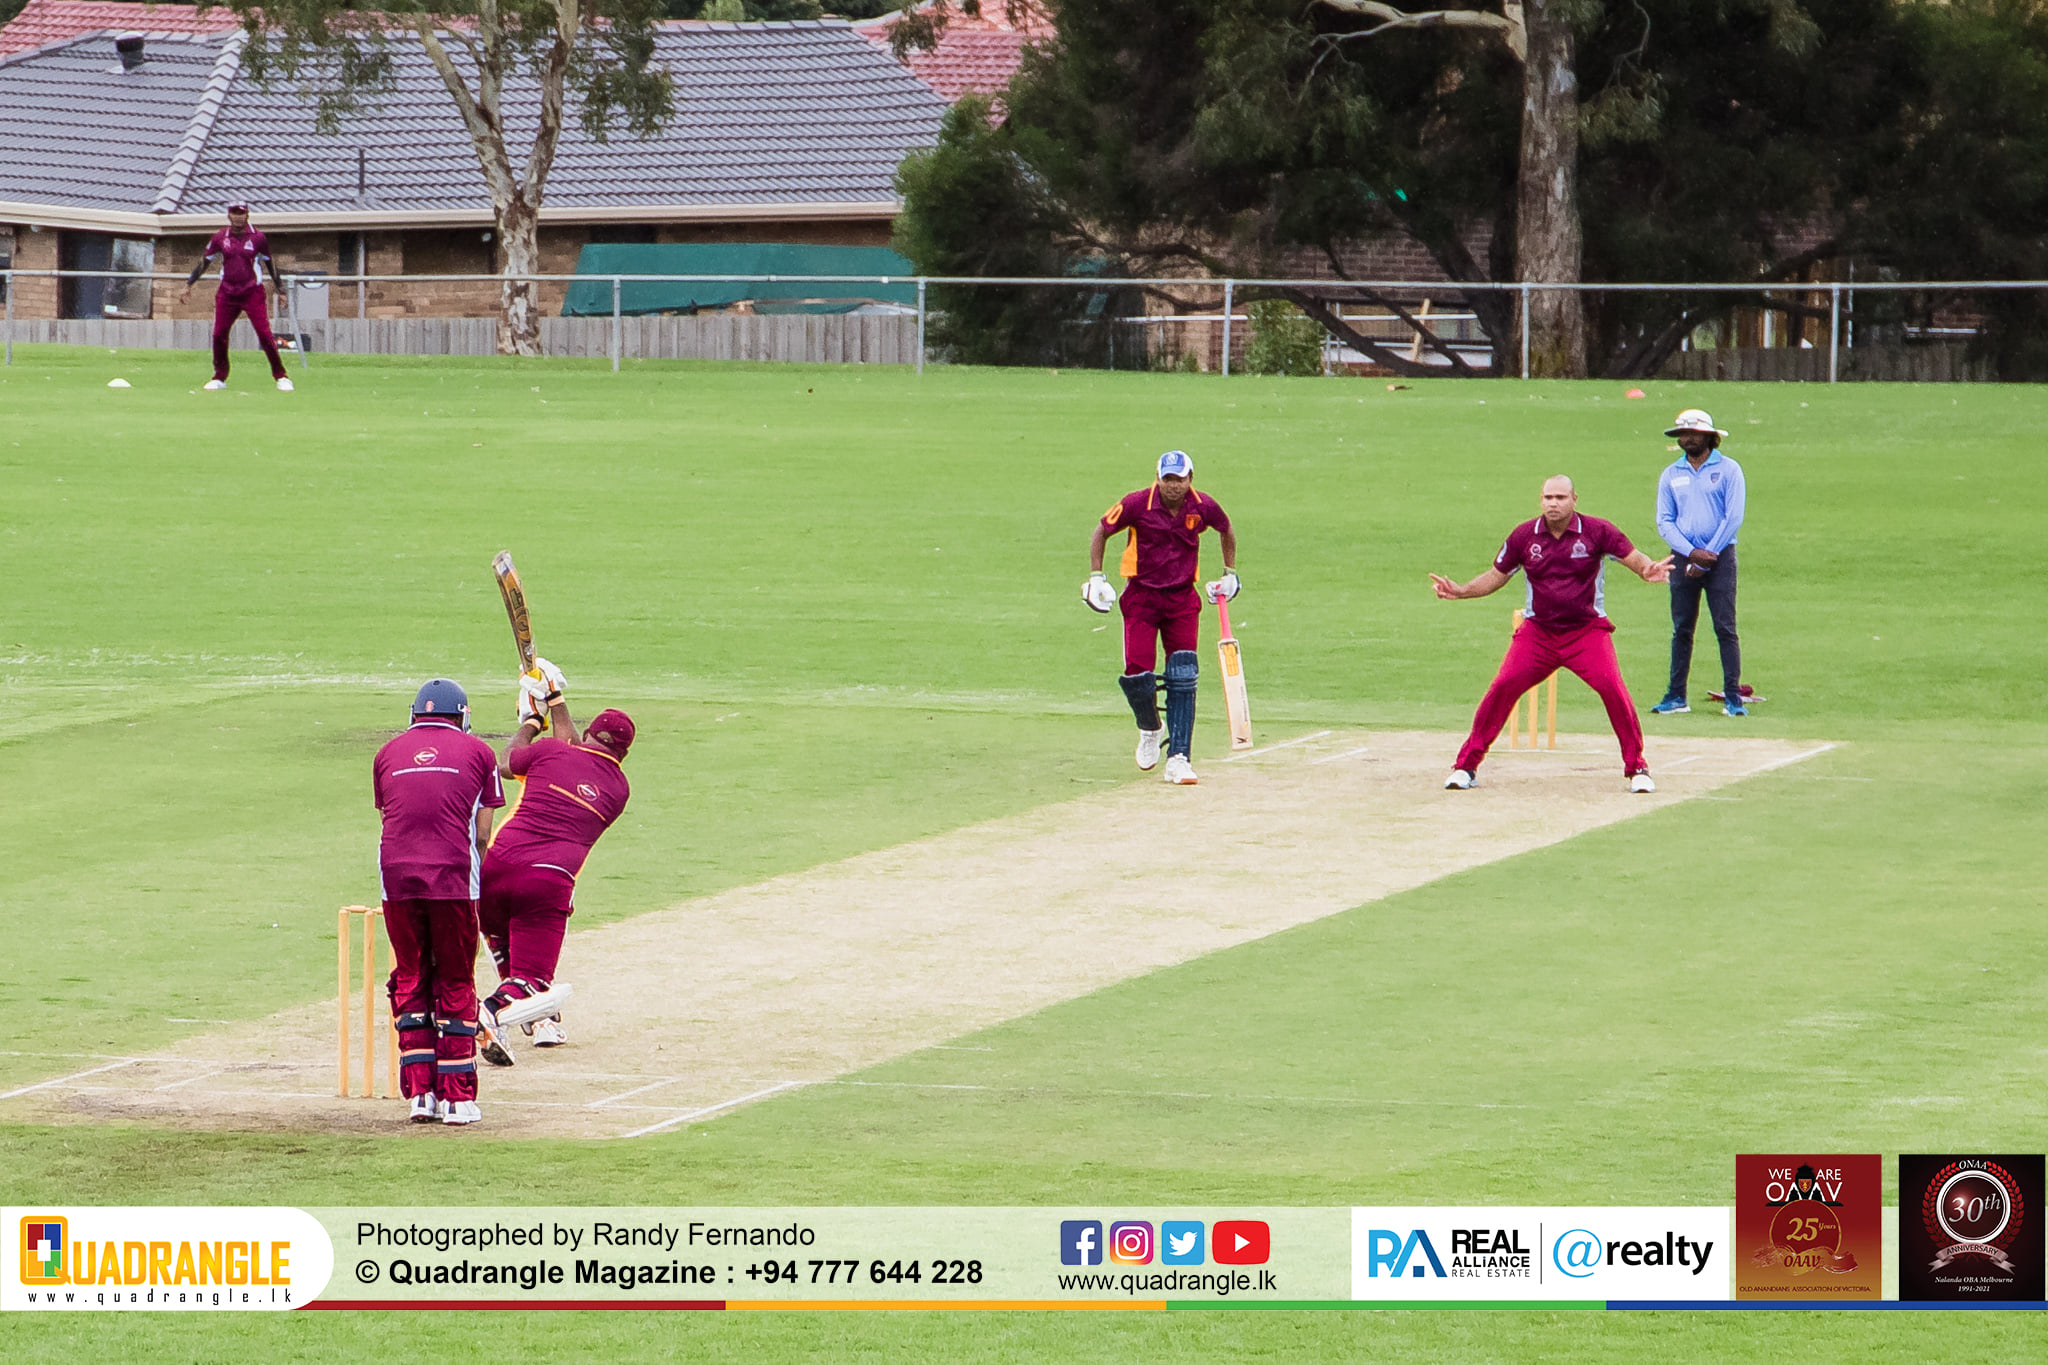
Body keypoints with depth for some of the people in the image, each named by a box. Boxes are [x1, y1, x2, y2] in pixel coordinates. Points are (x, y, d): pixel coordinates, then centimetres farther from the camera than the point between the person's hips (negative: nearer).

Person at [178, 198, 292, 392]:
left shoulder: (258, 238, -2)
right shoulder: (220, 238, 3)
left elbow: (270, 264, 7)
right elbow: (204, 262, 11)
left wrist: (280, 290, 9)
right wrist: (188, 285, 8)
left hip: (252, 293, -3)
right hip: (227, 294, 3)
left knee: (265, 334, -9)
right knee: (219, 334, -1)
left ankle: (280, 376, 0)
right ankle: (219, 378, 14)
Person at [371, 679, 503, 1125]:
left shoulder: (389, 752, 18)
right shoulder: (476, 752, 11)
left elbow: (388, 816, 16)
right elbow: (481, 834, 8)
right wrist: (478, 881, 18)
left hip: (396, 875, 2)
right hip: (453, 876, -2)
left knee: (410, 982, 12)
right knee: (455, 984, 6)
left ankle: (419, 1092, 7)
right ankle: (457, 1098, 6)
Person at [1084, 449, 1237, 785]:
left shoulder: (1203, 507, -6)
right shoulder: (1137, 504, -13)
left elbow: (1226, 530, 17)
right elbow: (1101, 531, 0)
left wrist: (1230, 573, 20)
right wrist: (1096, 576, -6)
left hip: (1182, 599, 1)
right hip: (1141, 596, -1)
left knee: (1183, 677, -10)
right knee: (1137, 674, -12)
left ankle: (1178, 758, -9)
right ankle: (1150, 729, 22)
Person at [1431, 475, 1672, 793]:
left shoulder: (1597, 531, -7)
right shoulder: (1524, 536, 0)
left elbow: (1634, 558, -8)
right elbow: (1497, 576, 10)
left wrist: (1648, 569, -32)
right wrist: (1460, 591, -4)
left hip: (1587, 632, -2)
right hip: (1537, 632, 2)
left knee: (1612, 688, -19)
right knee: (1503, 687, -13)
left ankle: (1636, 768, -3)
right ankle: (1466, 765, -2)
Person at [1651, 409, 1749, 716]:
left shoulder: (1728, 469, 1)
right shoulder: (1670, 475, 11)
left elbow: (1734, 518, -5)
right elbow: (1664, 522, 5)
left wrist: (1708, 556, -11)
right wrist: (1691, 553, -10)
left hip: (1720, 558, -3)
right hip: (1683, 560, 3)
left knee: (1725, 629, -7)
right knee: (1681, 630, 5)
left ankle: (1733, 697, -6)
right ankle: (1676, 697, 8)